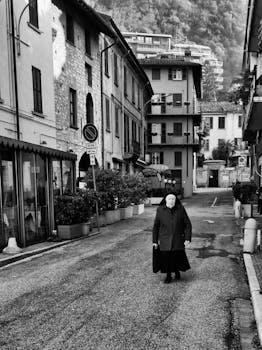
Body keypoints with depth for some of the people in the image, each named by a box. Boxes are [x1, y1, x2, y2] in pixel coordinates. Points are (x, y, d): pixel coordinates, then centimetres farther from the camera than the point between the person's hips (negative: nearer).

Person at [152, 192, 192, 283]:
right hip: (164, 240, 0)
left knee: (178, 258, -2)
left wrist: (188, 238, -8)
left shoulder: (181, 209, -4)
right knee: (166, 258, 0)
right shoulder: (160, 210, -4)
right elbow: (156, 226, 2)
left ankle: (177, 271, 30)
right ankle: (168, 276, 24)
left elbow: (187, 224, 0)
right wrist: (155, 241, 2)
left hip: (178, 239, 0)